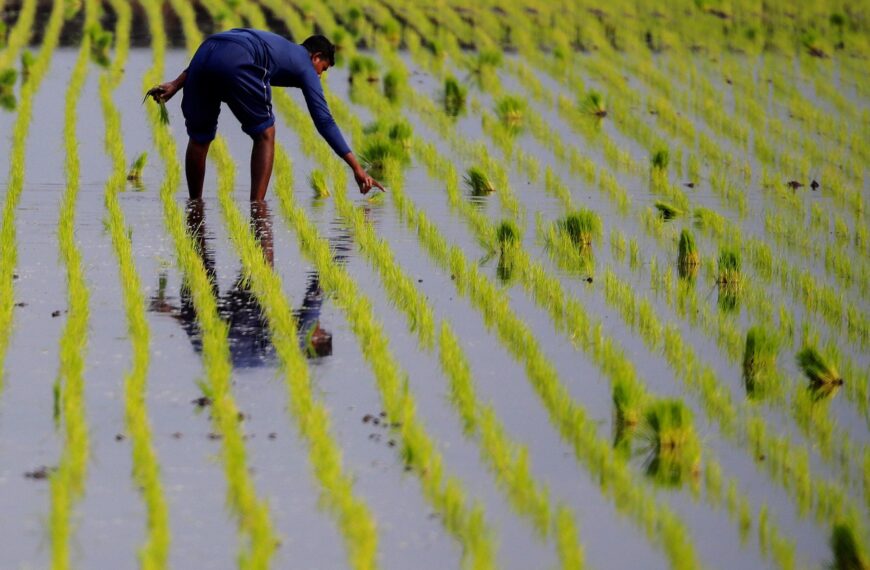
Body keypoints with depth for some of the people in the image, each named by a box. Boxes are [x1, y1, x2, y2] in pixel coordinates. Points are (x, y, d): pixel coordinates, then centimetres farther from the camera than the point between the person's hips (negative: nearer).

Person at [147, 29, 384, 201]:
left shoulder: (278, 45, 42)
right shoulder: (305, 65, 25)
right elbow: (324, 120, 18)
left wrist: (175, 85, 24)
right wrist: (357, 168, 18)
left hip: (203, 52, 6)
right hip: (235, 63, -6)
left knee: (199, 138, 22)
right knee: (265, 133, 14)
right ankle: (257, 208, 5)